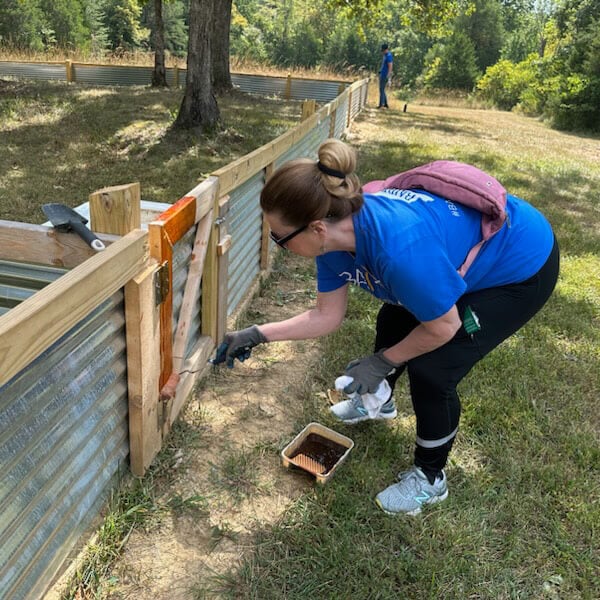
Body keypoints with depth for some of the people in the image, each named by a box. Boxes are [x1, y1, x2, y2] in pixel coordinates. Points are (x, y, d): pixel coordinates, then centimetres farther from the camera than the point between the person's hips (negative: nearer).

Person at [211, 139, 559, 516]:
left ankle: (430, 478, 15)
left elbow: (443, 327, -26)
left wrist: (382, 362, -13)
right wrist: (256, 336, -5)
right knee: (394, 322, 18)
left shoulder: (398, 248, -42)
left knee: (432, 371, -12)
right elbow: (327, 316, -2)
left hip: (523, 267, -8)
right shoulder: (333, 236, -15)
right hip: (466, 253, 8)